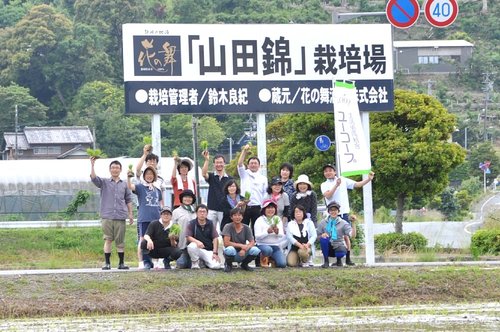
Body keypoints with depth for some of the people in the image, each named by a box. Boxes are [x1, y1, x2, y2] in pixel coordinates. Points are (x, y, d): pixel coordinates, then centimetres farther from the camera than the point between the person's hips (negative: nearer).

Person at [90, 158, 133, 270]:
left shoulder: (124, 185, 15)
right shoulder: (104, 182, 8)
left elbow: (128, 200, 18)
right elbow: (94, 178, -9)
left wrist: (131, 213, 13)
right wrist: (92, 165, -20)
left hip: (120, 217, 1)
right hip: (107, 216, -1)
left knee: (120, 241, 2)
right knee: (108, 239, -3)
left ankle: (121, 263, 8)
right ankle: (107, 263, -1)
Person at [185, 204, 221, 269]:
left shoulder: (210, 224, 5)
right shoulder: (192, 224, 0)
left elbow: (215, 239, 0)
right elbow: (188, 237, -9)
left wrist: (215, 253, -11)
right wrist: (197, 242, -29)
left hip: (209, 250, 2)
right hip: (198, 248, -2)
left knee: (216, 266, -23)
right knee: (191, 246, -38)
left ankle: (205, 262, 14)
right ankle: (195, 262, -7)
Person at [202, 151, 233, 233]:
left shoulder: (229, 179, 7)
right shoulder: (211, 176, 4)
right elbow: (204, 173, -19)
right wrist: (207, 160, -32)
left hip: (224, 210, 1)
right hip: (212, 210, -1)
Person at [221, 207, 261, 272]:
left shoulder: (246, 228, 0)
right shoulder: (228, 227, -10)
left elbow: (252, 242, -8)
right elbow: (226, 243, -19)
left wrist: (244, 249, -28)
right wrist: (241, 245, -20)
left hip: (242, 253, 3)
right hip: (232, 255, -3)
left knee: (255, 250, -25)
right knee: (230, 249, -39)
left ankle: (244, 264, 6)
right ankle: (228, 264, -3)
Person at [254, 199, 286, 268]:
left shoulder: (277, 219, 7)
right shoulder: (260, 220, -5)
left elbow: (282, 235, -1)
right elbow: (257, 236, -14)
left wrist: (277, 232, -25)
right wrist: (267, 232, -31)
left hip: (276, 246, 3)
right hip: (263, 245, -3)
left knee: (282, 264, -16)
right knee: (268, 250, -39)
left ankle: (272, 259, 19)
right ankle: (263, 259, -3)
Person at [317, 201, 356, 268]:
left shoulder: (343, 223, -2)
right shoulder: (323, 223, 4)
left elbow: (352, 235, -14)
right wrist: (322, 235, -19)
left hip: (339, 246, -1)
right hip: (328, 248, 1)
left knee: (341, 253, -37)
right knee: (323, 238, -30)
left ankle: (339, 260, 6)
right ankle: (326, 261, -12)